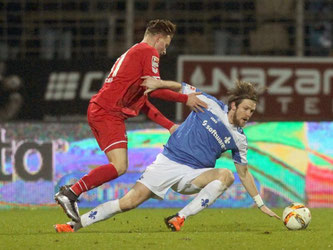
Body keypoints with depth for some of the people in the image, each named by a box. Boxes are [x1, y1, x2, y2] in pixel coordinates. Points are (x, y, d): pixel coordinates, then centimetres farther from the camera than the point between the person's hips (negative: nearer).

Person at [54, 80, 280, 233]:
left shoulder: (239, 139, 5)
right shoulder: (210, 104, -3)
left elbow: (244, 172, 15)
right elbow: (182, 90, 3)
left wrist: (260, 203, 14)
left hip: (193, 174, 2)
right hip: (168, 163, -2)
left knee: (226, 175, -29)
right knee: (129, 202, -14)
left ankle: (180, 218, -27)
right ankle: (75, 224, -3)